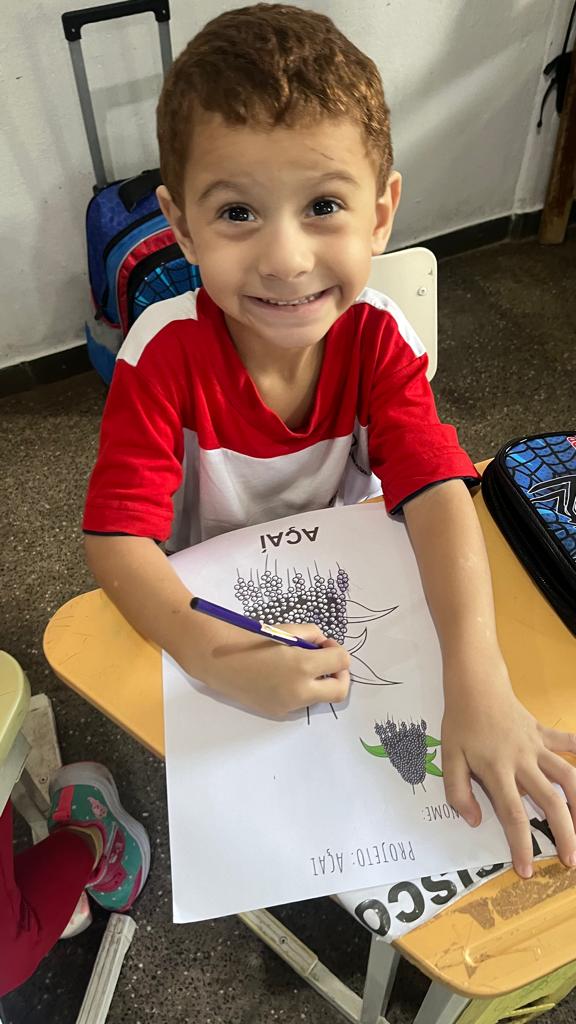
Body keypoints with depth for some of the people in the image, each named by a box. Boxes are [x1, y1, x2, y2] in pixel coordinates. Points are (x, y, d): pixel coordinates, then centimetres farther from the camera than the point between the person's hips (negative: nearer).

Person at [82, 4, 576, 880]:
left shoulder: (378, 337, -17)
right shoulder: (166, 351, -24)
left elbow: (436, 492, -26)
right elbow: (118, 532, -26)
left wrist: (479, 683, -40)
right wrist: (216, 658, -43)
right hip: (203, 606, -1)